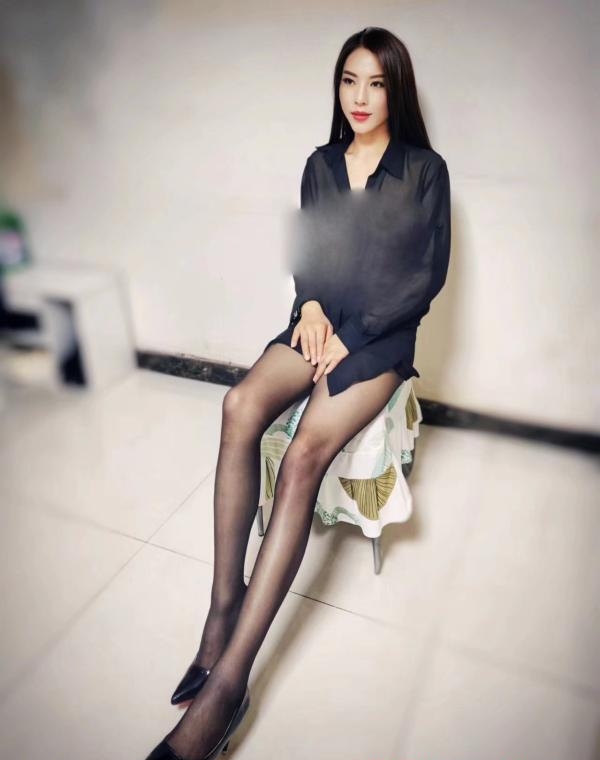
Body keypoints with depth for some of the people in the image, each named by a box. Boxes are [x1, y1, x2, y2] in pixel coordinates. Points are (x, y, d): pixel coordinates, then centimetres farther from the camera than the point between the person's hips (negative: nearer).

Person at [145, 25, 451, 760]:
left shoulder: (425, 169, 3)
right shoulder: (320, 164, 15)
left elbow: (426, 275, -3)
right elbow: (305, 252, 16)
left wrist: (351, 335, -11)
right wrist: (310, 306, -6)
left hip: (382, 336, -4)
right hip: (320, 322, 4)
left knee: (304, 454, -30)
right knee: (242, 404, -31)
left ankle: (227, 683, -27)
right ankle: (223, 608, -24)